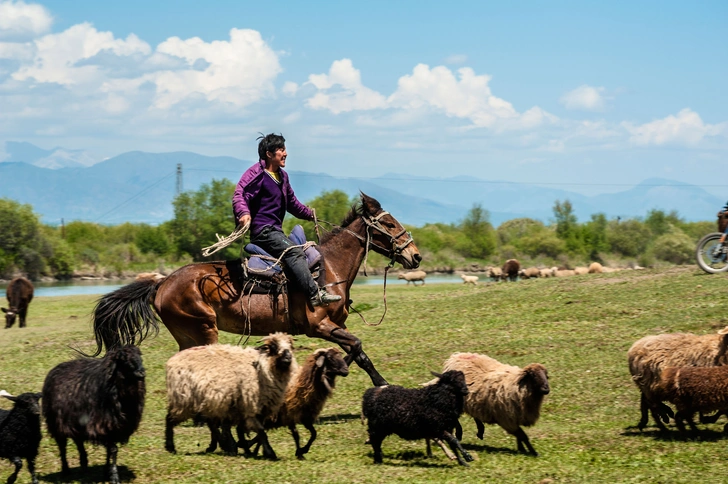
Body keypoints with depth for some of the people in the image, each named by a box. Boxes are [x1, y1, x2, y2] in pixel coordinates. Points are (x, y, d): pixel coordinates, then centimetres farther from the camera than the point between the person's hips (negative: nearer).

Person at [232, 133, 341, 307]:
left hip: (276, 230, 11)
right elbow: (239, 195, -22)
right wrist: (243, 213, -41)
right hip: (263, 230, -11)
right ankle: (315, 294, -34)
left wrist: (310, 214, 38)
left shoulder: (282, 176, 19)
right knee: (294, 252, -27)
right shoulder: (256, 173, -8)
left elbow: (292, 204, 33)